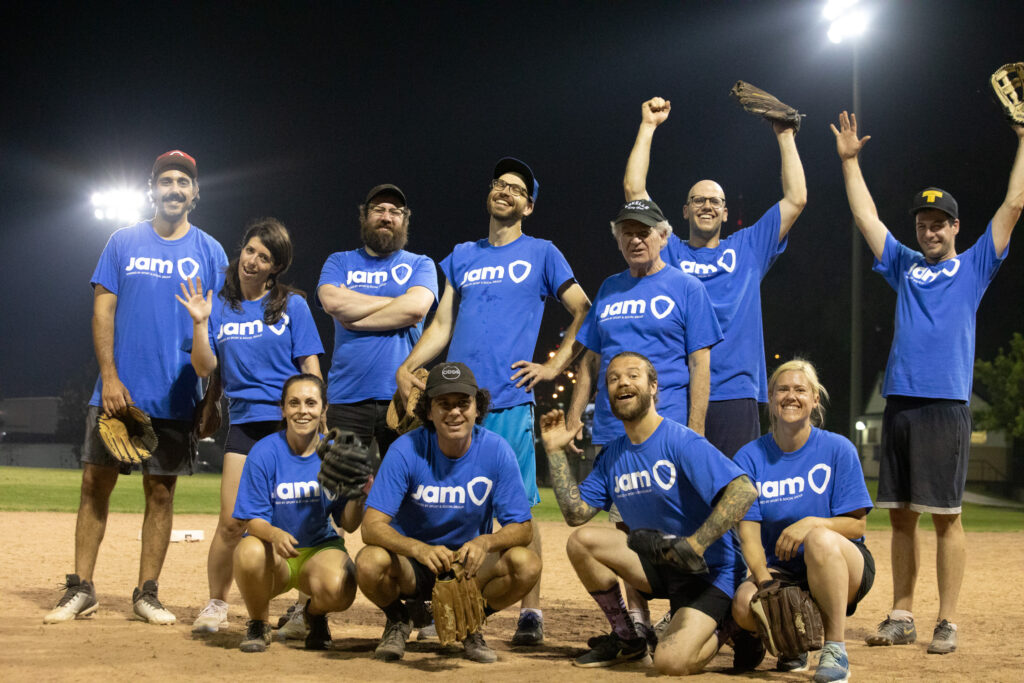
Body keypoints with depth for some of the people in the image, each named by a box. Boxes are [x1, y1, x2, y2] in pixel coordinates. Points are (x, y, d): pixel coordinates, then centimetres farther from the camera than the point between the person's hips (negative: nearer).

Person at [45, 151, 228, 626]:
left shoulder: (210, 252, 6)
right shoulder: (124, 242, 6)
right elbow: (103, 309, 3)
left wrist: (214, 396, -1)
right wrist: (109, 377, -7)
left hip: (175, 398, 0)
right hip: (117, 390, 0)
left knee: (160, 491, 3)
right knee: (96, 483, 0)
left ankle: (147, 593, 12)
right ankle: (81, 590, 6)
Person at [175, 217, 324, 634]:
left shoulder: (292, 305, 5)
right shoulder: (220, 307, 10)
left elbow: (310, 366, 3)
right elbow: (204, 369, 4)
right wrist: (200, 323, -8)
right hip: (245, 422, 2)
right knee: (232, 523, -4)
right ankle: (216, 604, 13)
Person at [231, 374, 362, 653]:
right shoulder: (264, 453, -9)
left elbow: (348, 524, -4)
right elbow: (252, 518, -11)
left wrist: (359, 496, -26)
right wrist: (274, 534, -34)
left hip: (321, 548, 1)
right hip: (275, 556, -1)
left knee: (339, 591, -32)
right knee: (249, 552, -36)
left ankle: (315, 614, 10)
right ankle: (258, 624, -4)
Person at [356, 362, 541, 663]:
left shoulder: (496, 451, -13)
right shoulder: (406, 450, -17)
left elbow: (522, 527, -12)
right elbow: (372, 526, -23)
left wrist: (484, 542, -35)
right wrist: (420, 549, -43)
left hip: (472, 566, 1)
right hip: (411, 562, -1)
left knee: (527, 564, -27)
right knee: (370, 563, -33)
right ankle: (398, 621, 3)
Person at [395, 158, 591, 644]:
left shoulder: (541, 254, 8)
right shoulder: (462, 256, 20)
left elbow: (585, 313, 5)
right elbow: (442, 325, 17)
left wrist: (555, 365, -4)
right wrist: (407, 367, 3)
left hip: (509, 401, -4)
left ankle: (531, 613, 1)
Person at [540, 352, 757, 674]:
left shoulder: (681, 442, -16)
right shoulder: (613, 455, 8)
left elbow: (744, 491, -27)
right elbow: (576, 513, 3)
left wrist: (696, 544, -32)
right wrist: (555, 451, 1)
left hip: (710, 571, -7)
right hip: (658, 563, 7)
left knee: (671, 661, -27)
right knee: (581, 541, -11)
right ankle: (626, 638, 5)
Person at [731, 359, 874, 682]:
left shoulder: (838, 449, -3)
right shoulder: (750, 457, 2)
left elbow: (857, 524, -5)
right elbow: (748, 532, -4)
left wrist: (811, 524, -25)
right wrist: (765, 582, -22)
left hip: (844, 568, -2)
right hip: (780, 570, 2)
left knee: (820, 539, -38)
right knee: (744, 605, -32)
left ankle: (835, 650, -24)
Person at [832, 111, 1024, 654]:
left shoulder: (973, 266, 10)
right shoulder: (904, 266, 20)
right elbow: (865, 216, 24)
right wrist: (849, 160, 23)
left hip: (946, 405, -4)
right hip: (899, 402, 4)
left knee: (945, 516, -5)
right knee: (900, 515, 6)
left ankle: (948, 623, -1)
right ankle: (901, 619, 12)